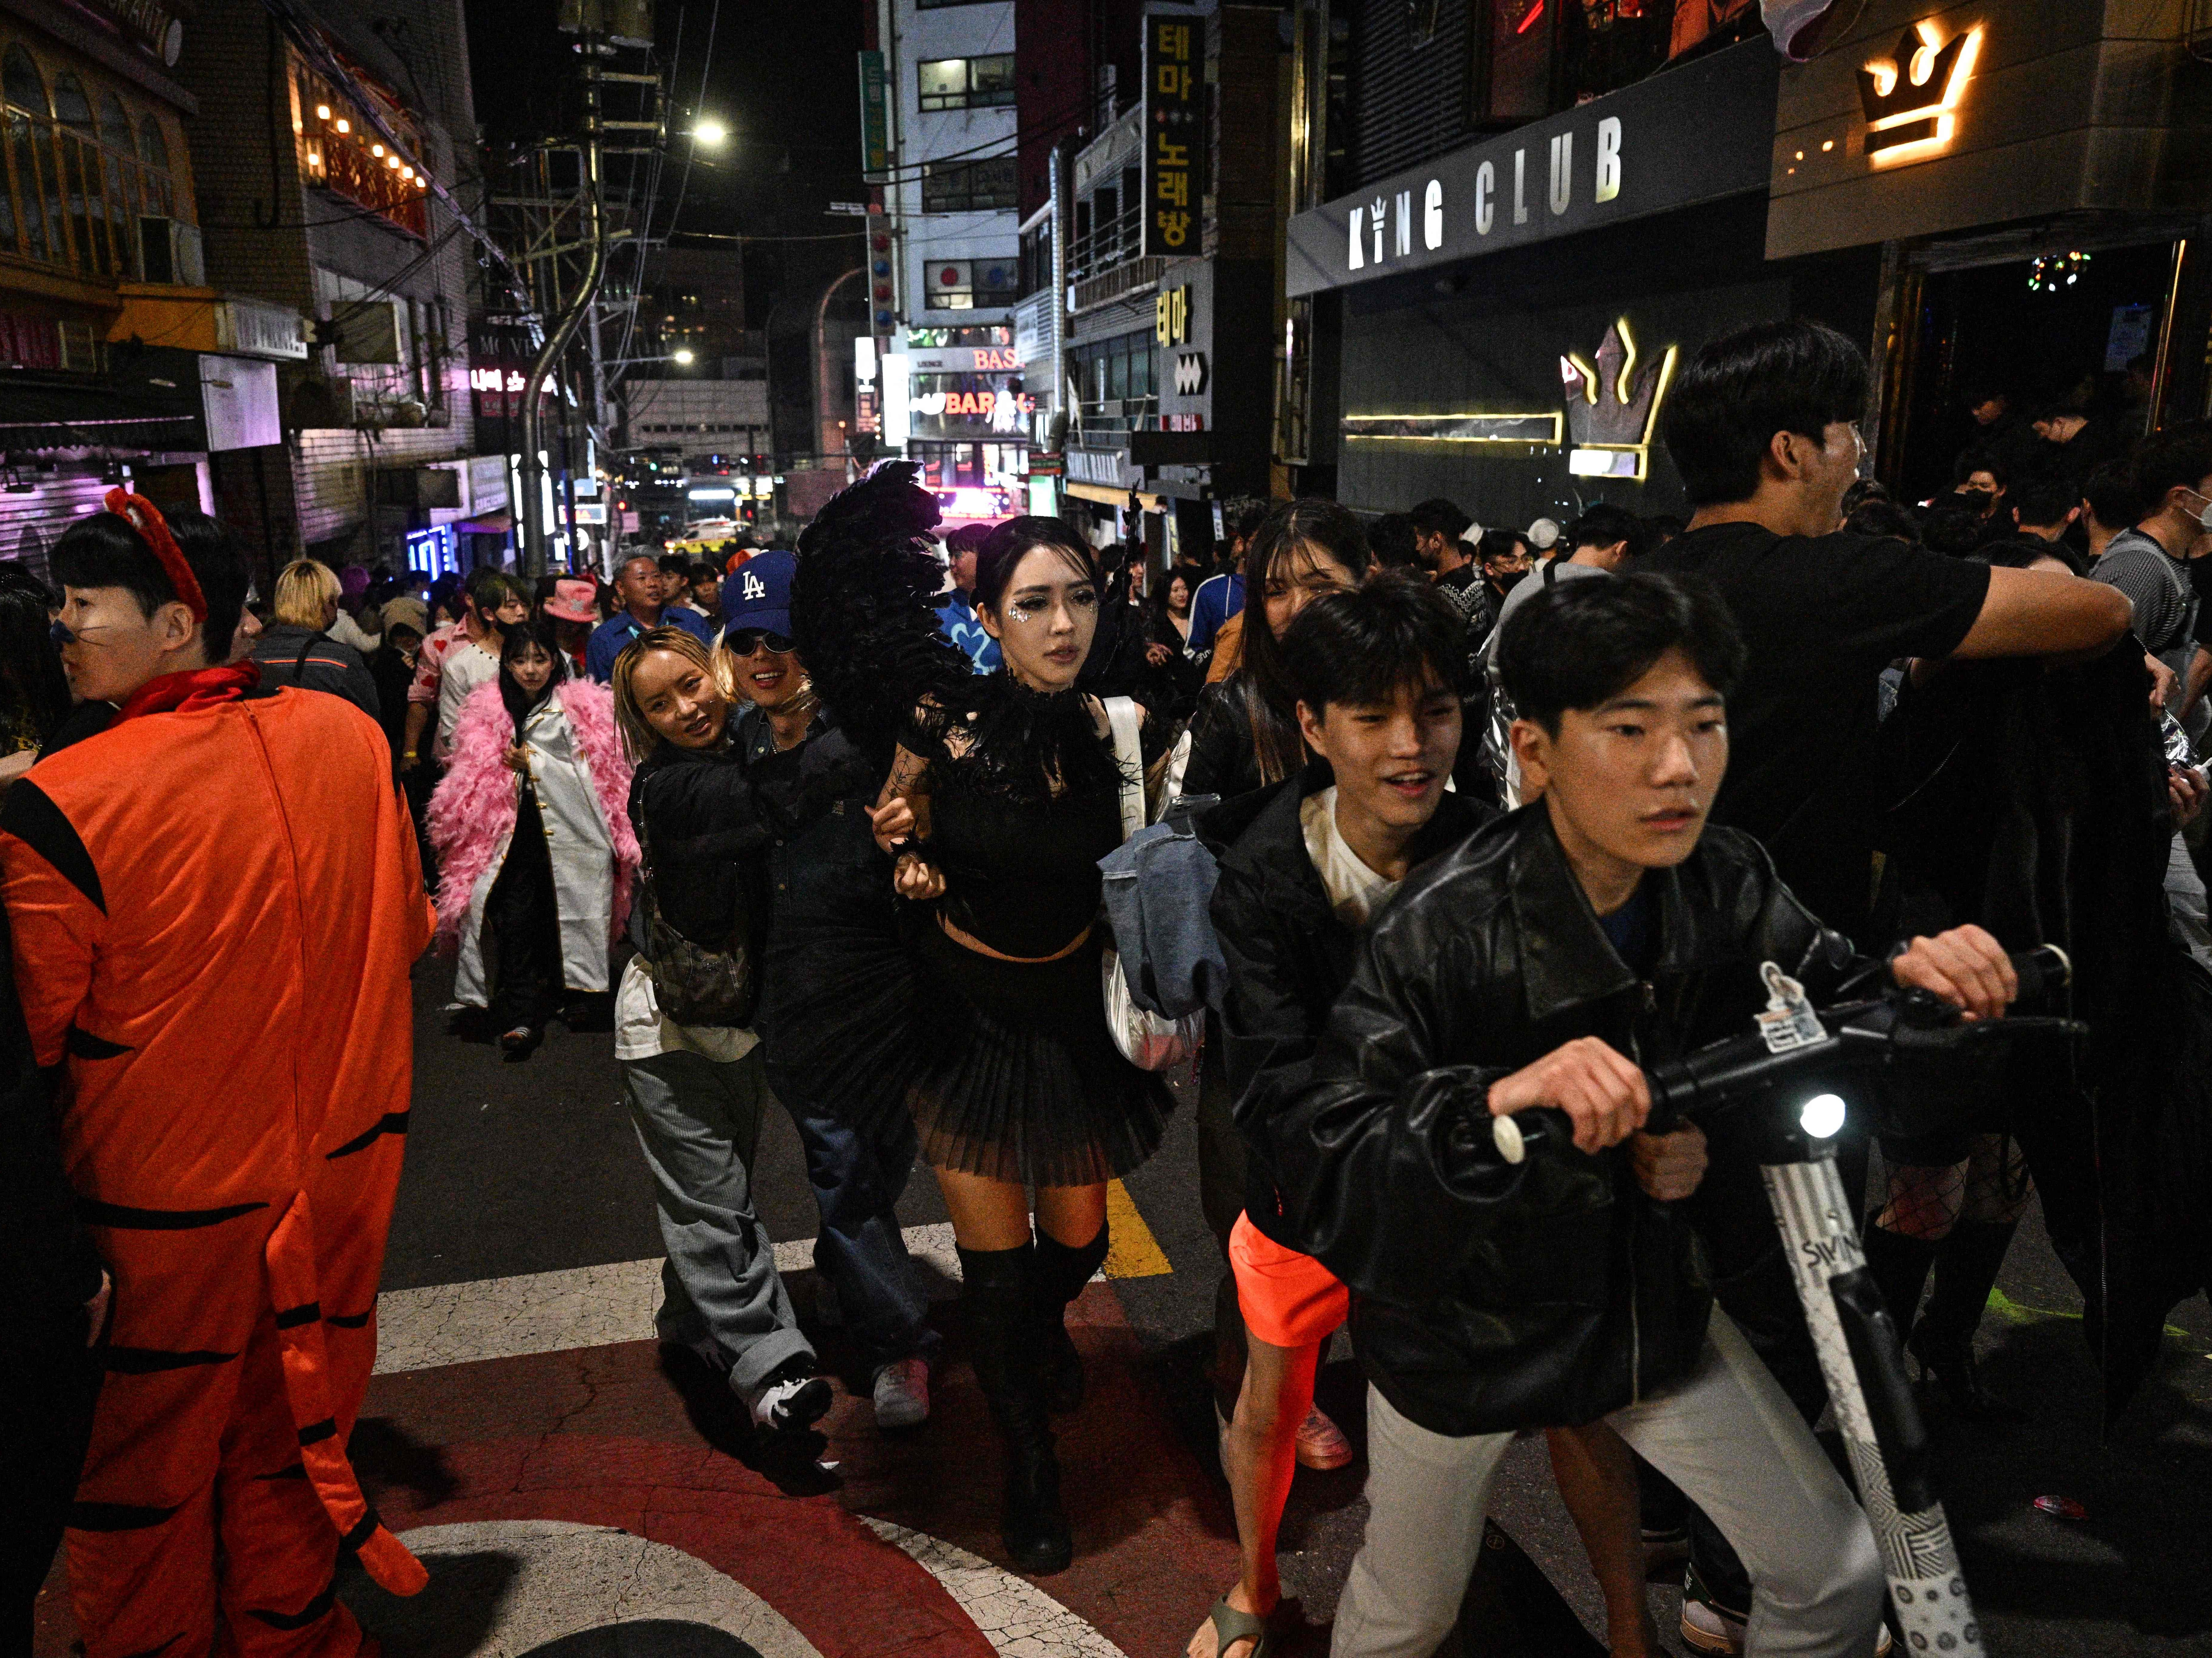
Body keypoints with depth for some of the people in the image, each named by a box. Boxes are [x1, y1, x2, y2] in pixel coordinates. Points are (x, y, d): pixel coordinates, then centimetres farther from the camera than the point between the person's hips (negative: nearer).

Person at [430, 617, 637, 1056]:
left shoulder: (580, 708, -1)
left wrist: (535, 763, -8)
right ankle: (521, 1017, -10)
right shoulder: (490, 710, 9)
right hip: (515, 833, 2)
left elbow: (596, 774, -6)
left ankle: (569, 995, 25)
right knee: (515, 920, -11)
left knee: (565, 917, 6)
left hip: (569, 833, -2)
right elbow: (473, 780, 17)